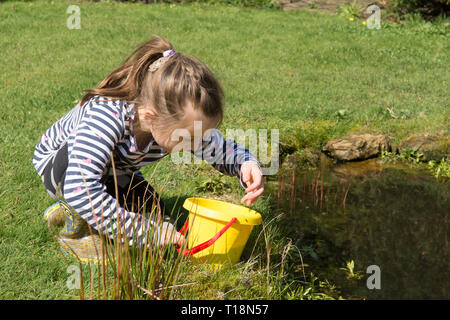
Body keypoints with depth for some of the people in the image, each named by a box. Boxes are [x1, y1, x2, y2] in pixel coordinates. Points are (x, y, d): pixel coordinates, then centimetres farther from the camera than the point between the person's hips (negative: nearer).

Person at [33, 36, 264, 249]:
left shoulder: (185, 123, -24)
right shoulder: (107, 116, -44)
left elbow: (222, 149, -7)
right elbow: (79, 189, -52)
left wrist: (246, 164, -32)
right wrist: (144, 231, -49)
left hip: (113, 175, 7)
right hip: (59, 166, -7)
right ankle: (78, 224, -8)